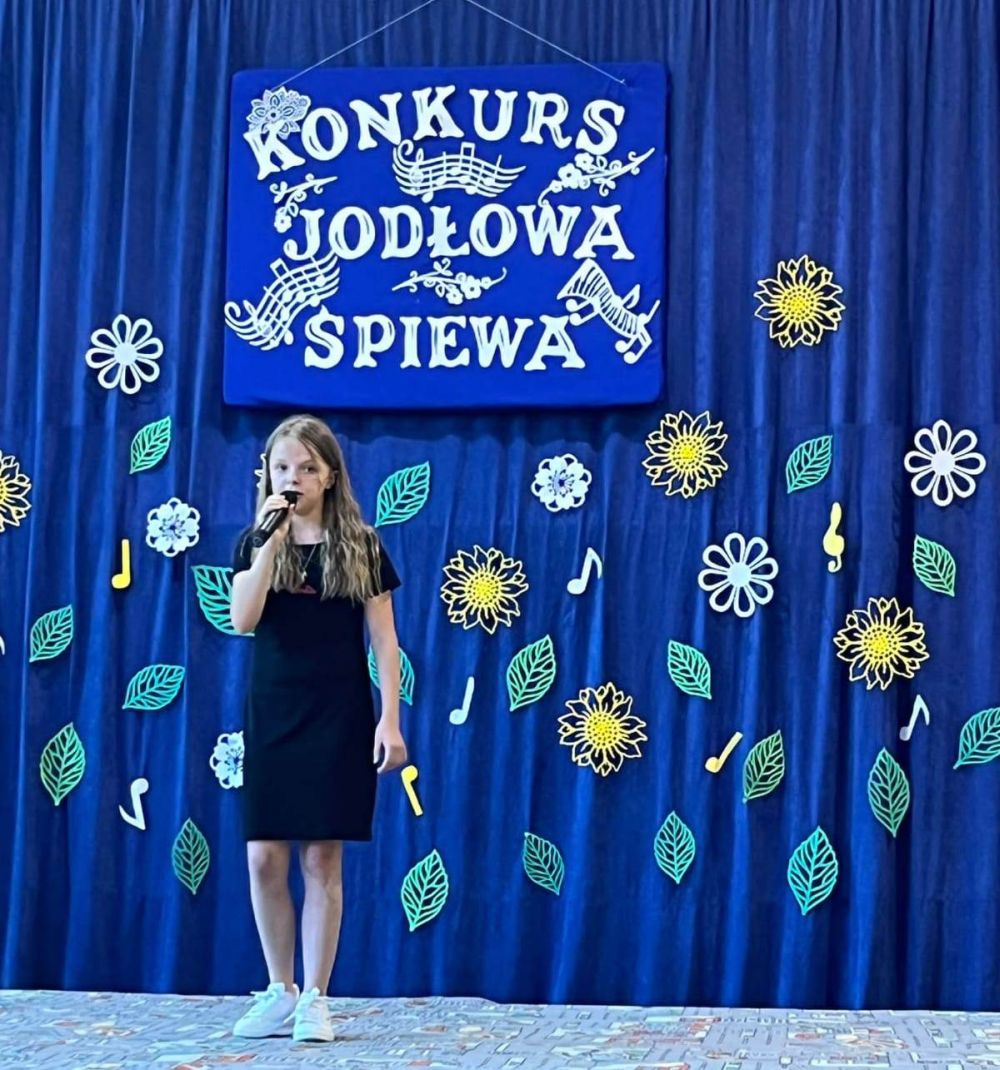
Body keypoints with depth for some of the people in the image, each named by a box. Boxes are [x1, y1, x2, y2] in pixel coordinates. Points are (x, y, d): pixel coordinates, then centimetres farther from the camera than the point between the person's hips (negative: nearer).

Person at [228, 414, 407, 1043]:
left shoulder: (361, 546, 1)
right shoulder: (255, 544, 5)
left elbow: (383, 640, 0)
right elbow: (243, 620, -12)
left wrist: (391, 719, -7)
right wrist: (272, 537, -18)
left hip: (339, 718, -2)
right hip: (272, 715, 2)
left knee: (322, 859, 0)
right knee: (265, 859, 1)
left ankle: (315, 999, 8)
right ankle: (280, 992, 15)